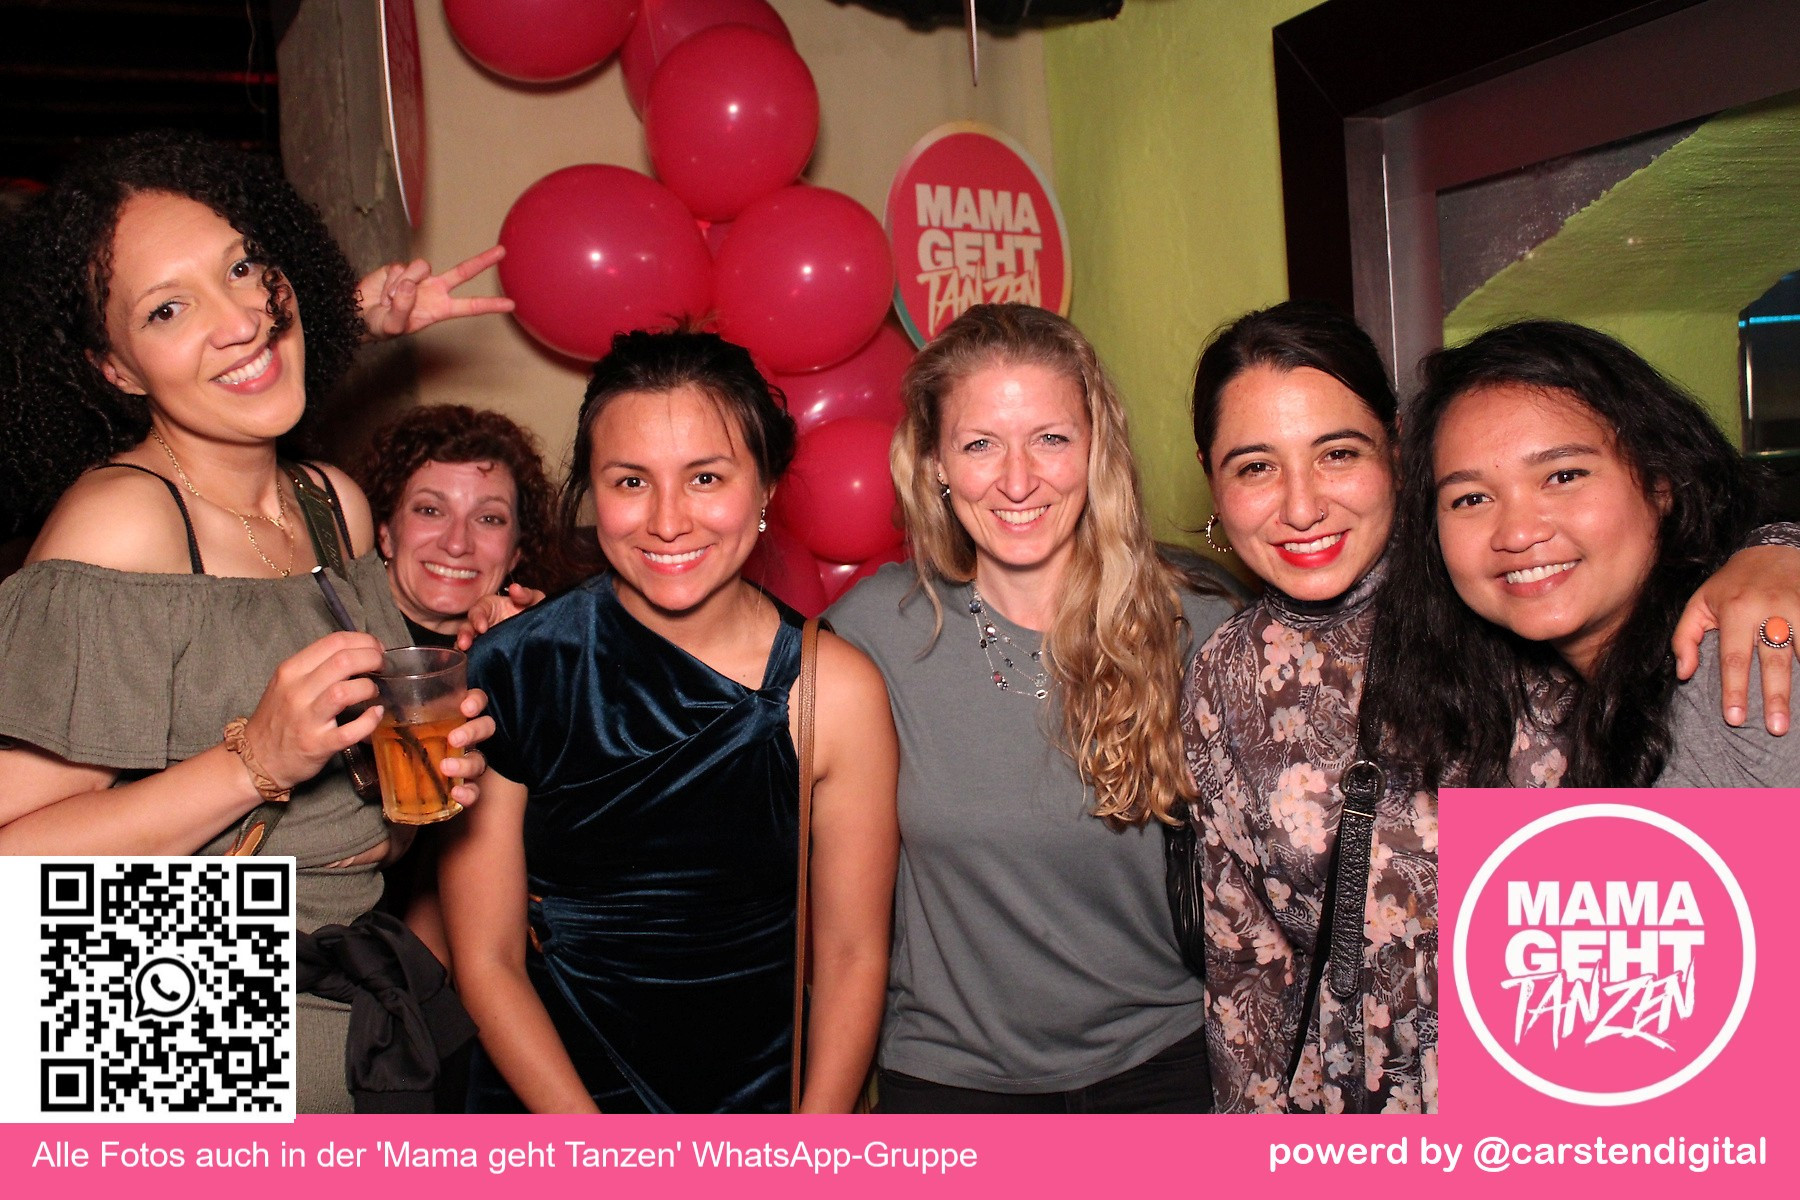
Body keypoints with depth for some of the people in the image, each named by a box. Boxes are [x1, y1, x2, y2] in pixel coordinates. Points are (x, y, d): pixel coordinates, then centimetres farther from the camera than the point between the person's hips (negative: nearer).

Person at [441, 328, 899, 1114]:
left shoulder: (836, 691, -9)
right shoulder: (511, 671, -9)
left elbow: (853, 954, -2)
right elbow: (487, 961, -5)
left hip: (762, 1101, -1)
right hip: (548, 1099, 1)